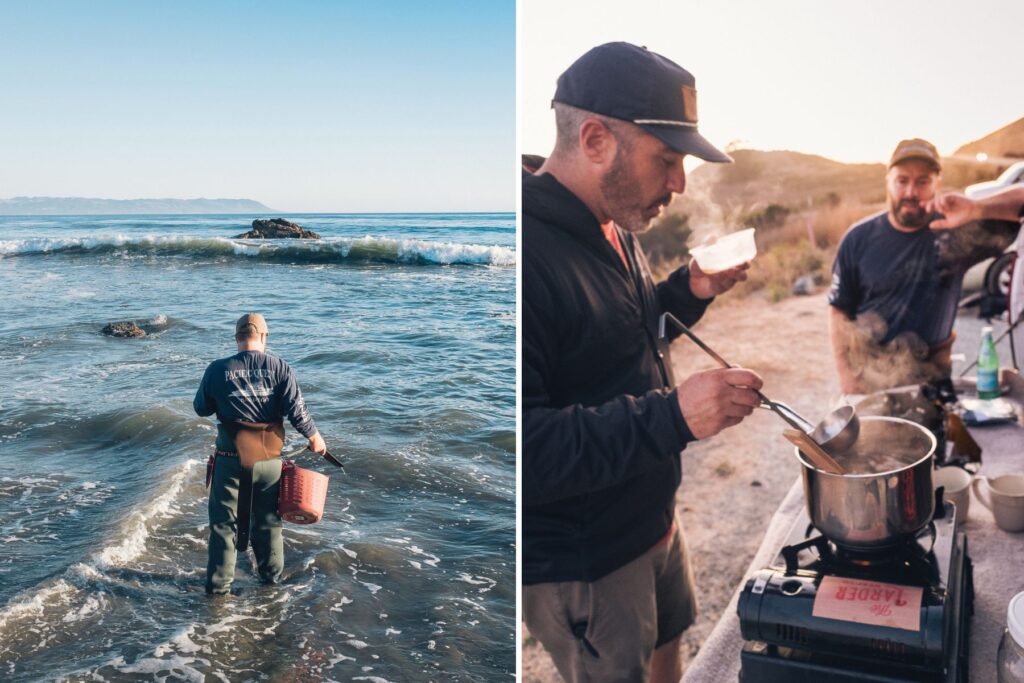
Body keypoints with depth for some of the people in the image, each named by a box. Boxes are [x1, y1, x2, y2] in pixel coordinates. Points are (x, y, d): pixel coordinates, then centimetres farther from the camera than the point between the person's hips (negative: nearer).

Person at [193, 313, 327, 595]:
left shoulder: (218, 369, -5)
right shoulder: (280, 368, -6)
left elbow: (201, 408, 8)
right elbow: (296, 410, -9)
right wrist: (314, 437, 6)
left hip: (230, 457, -1)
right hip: (268, 458, 1)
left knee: (223, 521, 12)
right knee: (267, 520, 17)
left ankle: (218, 583, 16)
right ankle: (271, 576, 31)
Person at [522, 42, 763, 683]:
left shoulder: (613, 230, 3)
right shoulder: (532, 251, -30)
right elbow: (526, 448, -34)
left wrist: (689, 291, -1)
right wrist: (672, 415, -37)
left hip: (651, 519, 9)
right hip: (579, 565, -9)